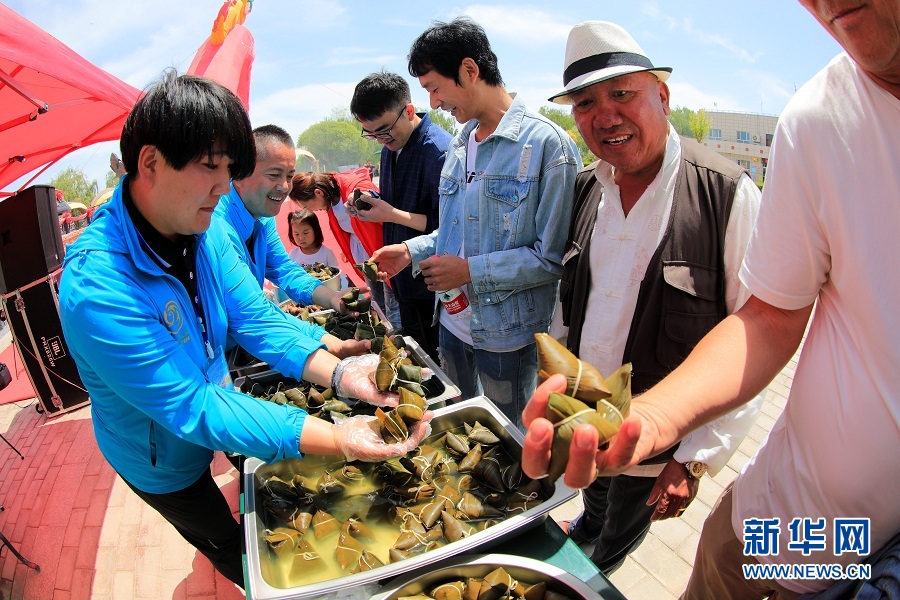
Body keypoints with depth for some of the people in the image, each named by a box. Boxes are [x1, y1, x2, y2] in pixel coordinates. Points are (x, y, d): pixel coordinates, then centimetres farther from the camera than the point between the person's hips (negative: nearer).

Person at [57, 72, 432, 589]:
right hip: (164, 459, -5)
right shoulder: (95, 288, -38)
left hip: (212, 399, 5)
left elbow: (256, 317, -15)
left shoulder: (204, 227, -15)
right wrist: (340, 440, -44)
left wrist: (339, 373, -32)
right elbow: (192, 409, -38)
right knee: (229, 549, 22)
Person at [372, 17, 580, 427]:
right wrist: (412, 250, 2)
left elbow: (554, 256, -19)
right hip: (453, 321, 7)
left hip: (506, 333, -7)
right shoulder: (459, 144, 9)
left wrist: (471, 270, -20)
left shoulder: (547, 143, -17)